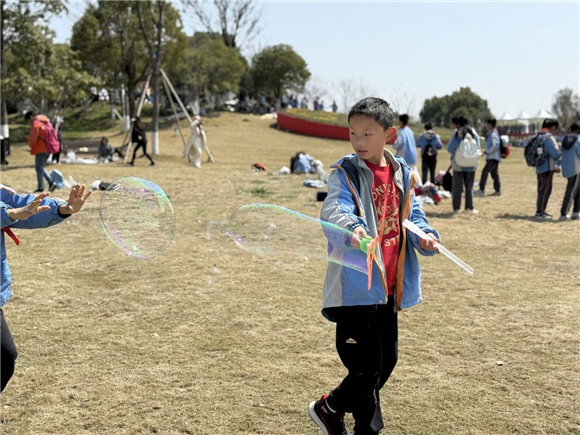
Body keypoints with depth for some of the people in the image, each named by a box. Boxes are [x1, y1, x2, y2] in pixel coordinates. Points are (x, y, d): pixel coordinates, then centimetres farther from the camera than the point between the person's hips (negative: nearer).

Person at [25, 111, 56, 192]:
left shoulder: (35, 124, -12)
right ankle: (51, 182, 5)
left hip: (40, 149, -8)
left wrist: (31, 146, 7)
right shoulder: (46, 122, 16)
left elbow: (33, 138, -13)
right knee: (41, 167, 17)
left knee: (39, 167, -1)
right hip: (48, 149, 8)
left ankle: (40, 187, 0)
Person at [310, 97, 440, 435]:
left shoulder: (402, 173, 8)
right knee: (367, 366, -3)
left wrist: (425, 237, -8)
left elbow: (412, 214, 14)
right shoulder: (346, 174, -9)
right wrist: (352, 228, -48)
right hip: (357, 287, -7)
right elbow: (335, 209, -26)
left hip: (390, 286, 7)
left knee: (387, 360, 17)